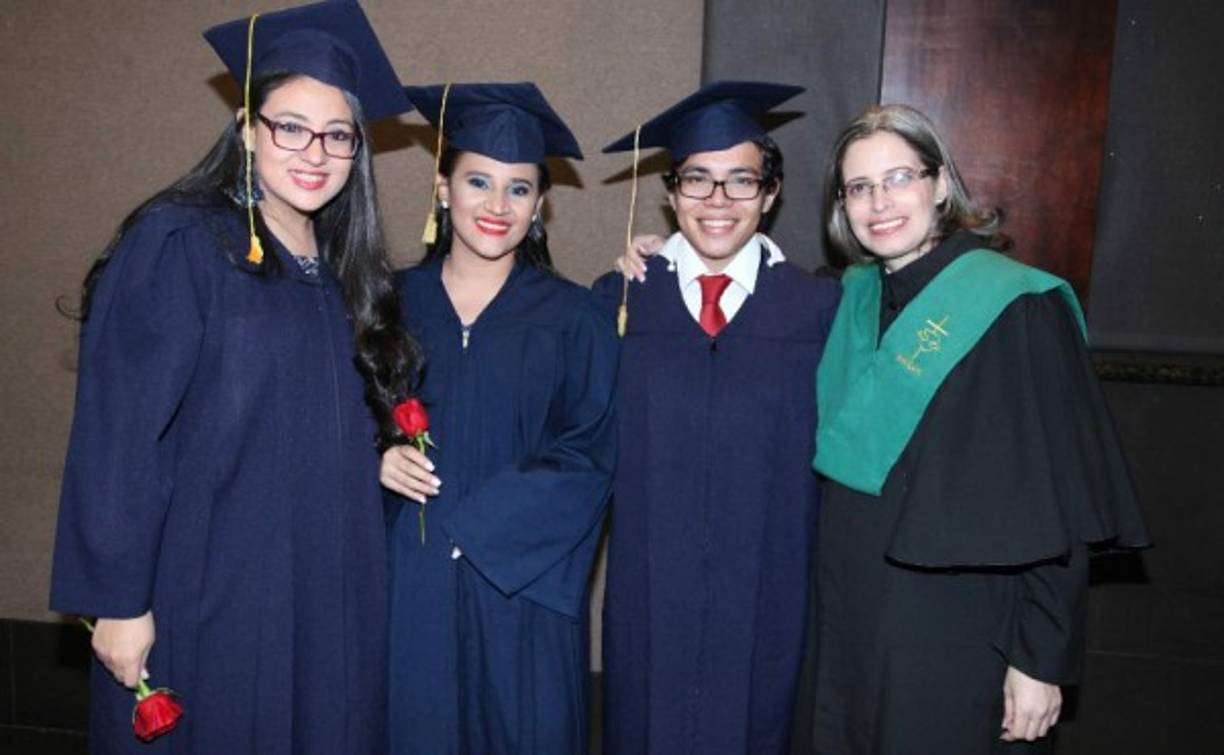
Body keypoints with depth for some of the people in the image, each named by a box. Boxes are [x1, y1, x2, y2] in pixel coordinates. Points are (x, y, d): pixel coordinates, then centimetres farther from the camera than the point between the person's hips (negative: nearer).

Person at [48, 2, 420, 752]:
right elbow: (118, 439, -14)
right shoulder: (175, 246, -11)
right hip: (207, 599, -6)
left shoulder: (342, 273, 8)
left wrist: (385, 458, 0)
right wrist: (118, 599, -15)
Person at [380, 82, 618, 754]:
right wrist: (376, 459, -13)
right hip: (406, 586, 2)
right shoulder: (394, 301, 3)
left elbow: (587, 458, -7)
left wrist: (468, 526, -14)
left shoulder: (572, 318, -2)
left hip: (521, 590, -1)